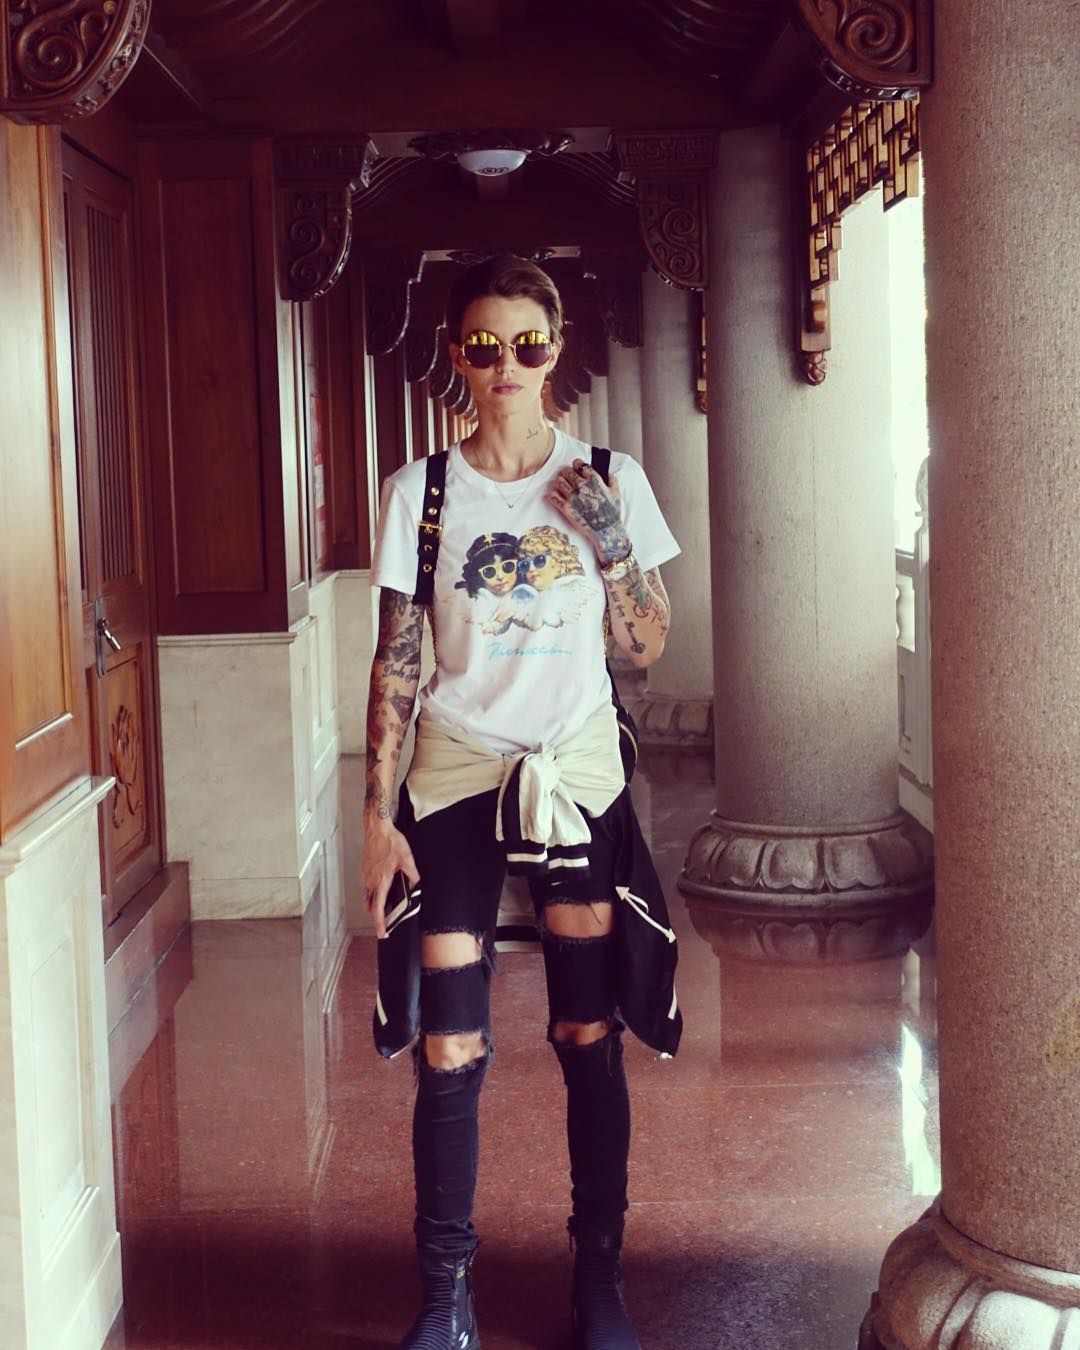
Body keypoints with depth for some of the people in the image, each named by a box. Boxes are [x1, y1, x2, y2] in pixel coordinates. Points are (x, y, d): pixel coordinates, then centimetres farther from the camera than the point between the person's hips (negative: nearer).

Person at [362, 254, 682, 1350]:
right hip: (454, 777, 0)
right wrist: (375, 813, -5)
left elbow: (645, 645, 4)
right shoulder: (420, 491, 1)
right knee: (448, 1051, -2)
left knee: (590, 1036, 4)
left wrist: (611, 540, -11)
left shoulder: (609, 481, 2)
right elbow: (395, 662, 0)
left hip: (577, 776, 1)